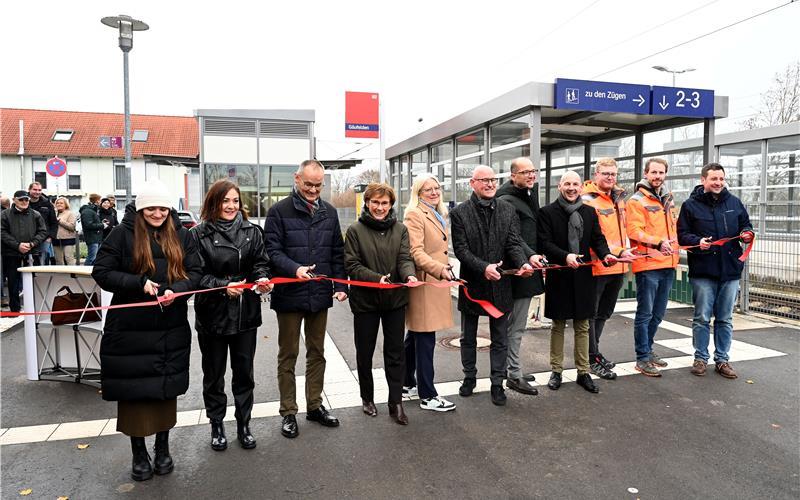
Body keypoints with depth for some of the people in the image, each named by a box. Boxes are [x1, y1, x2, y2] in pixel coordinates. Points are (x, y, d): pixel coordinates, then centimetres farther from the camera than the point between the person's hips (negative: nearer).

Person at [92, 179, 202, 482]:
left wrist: (176, 290, -19)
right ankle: (139, 454, 24)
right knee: (134, 390, 6)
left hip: (171, 327, 2)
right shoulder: (123, 234, -5)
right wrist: (139, 283, -19)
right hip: (130, 327, -2)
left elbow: (195, 272, 1)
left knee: (166, 387, 12)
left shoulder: (181, 235, 3)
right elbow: (101, 272, -6)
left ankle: (163, 449, 30)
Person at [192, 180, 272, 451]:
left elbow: (260, 262, 5)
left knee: (244, 372, 13)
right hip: (212, 314, -2)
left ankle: (243, 424, 31)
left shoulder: (252, 231, 3)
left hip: (246, 314, 2)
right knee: (213, 374, 14)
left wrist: (262, 278, -16)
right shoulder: (199, 234, -7)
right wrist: (223, 286, -23)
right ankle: (216, 425, 33)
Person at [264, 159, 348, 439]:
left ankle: (315, 406, 29)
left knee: (317, 353, 14)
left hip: (320, 295, 4)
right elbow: (272, 250, -11)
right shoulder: (279, 211, -6)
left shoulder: (329, 212, 9)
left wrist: (340, 285, 5)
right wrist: (295, 268, -28)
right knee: (288, 355, 8)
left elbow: (337, 253, 12)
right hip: (289, 295, -4)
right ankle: (288, 412, 20)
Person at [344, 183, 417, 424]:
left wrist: (409, 275, -27)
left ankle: (396, 403, 17)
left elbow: (405, 258, -5)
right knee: (364, 352, 13)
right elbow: (352, 265, -9)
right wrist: (377, 278, -22)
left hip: (395, 299, 2)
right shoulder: (355, 230, -5)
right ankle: (367, 397, 32)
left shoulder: (400, 229, 3)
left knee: (395, 352, 7)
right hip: (365, 299, -2)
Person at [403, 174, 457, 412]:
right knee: (425, 340, -4)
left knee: (415, 337, 17)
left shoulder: (438, 215, 20)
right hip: (423, 283, -9)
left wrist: (445, 269, 21)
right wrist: (440, 269, -32)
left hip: (435, 283, 9)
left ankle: (407, 383, 30)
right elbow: (416, 252, -20)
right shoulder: (415, 215, -10)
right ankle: (428, 396, 4)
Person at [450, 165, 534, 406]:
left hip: (500, 284, 2)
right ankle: (469, 377, 35)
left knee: (499, 339, 11)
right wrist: (483, 267, -25)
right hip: (472, 284, -1)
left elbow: (514, 243, -4)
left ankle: (497, 383, 25)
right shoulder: (460, 213, -6)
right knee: (468, 338, 16)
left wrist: (522, 263, -24)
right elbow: (461, 249, -12)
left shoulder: (507, 210, 2)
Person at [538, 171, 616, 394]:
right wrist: (565, 256, -25)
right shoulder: (547, 212, -4)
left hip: (583, 276, 3)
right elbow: (545, 243, -11)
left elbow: (598, 238, 7)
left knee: (582, 326, 10)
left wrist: (605, 254, -13)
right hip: (558, 276, -3)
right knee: (558, 325, 8)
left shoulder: (589, 212, 9)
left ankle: (583, 372, 21)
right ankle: (556, 370, 20)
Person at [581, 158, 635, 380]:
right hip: (597, 266, -8)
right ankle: (593, 358, 14)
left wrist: (626, 248, 10)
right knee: (591, 314, 3)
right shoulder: (587, 199, -12)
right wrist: (617, 252, -23)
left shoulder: (619, 197, 13)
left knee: (604, 313, 19)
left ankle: (592, 350, 33)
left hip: (618, 266, 8)